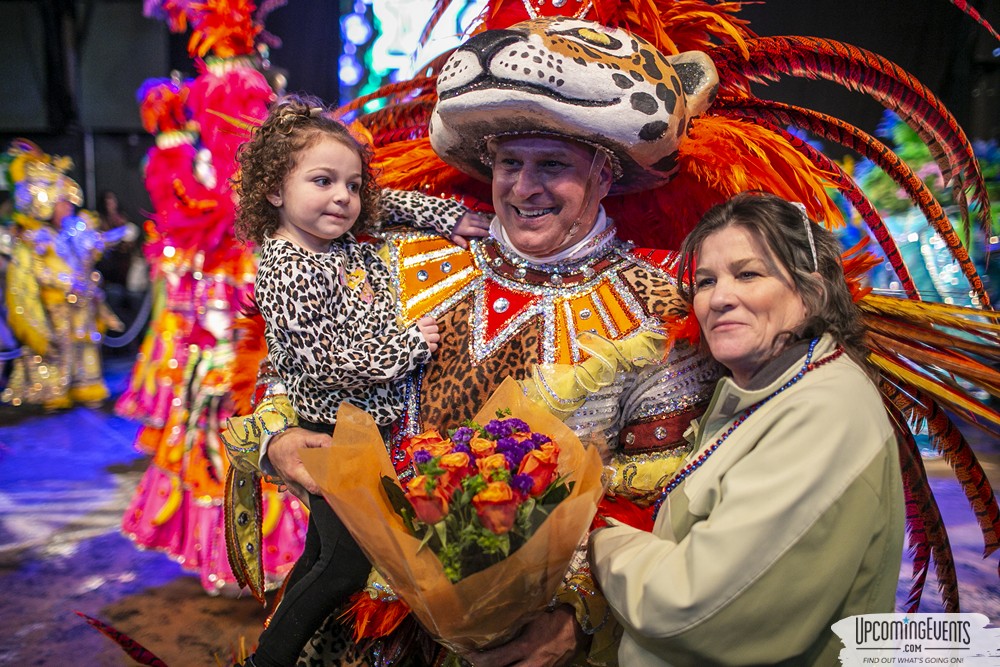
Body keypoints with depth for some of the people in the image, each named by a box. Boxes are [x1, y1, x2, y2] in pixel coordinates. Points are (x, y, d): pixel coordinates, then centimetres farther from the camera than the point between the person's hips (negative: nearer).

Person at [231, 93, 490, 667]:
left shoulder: (338, 238, 3)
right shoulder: (288, 273, -22)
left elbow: (388, 202, 20)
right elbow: (323, 366, -26)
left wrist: (448, 215, 7)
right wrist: (410, 346, -20)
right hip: (335, 437, -9)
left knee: (326, 553, 21)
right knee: (347, 565, 0)